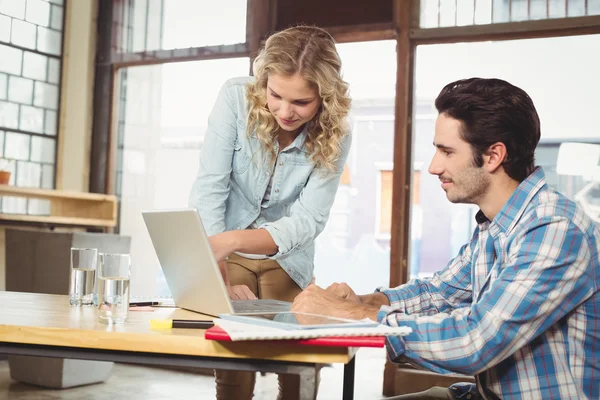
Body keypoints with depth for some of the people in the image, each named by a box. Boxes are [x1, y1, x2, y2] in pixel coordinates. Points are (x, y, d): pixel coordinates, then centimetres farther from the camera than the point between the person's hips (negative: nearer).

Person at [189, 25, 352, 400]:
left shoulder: (334, 137, -17)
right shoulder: (237, 98, -20)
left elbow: (308, 221, -23)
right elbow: (208, 190, -22)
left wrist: (234, 240, -41)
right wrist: (220, 278, -31)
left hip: (287, 262, 1)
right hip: (229, 256, -1)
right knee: (233, 367, -7)